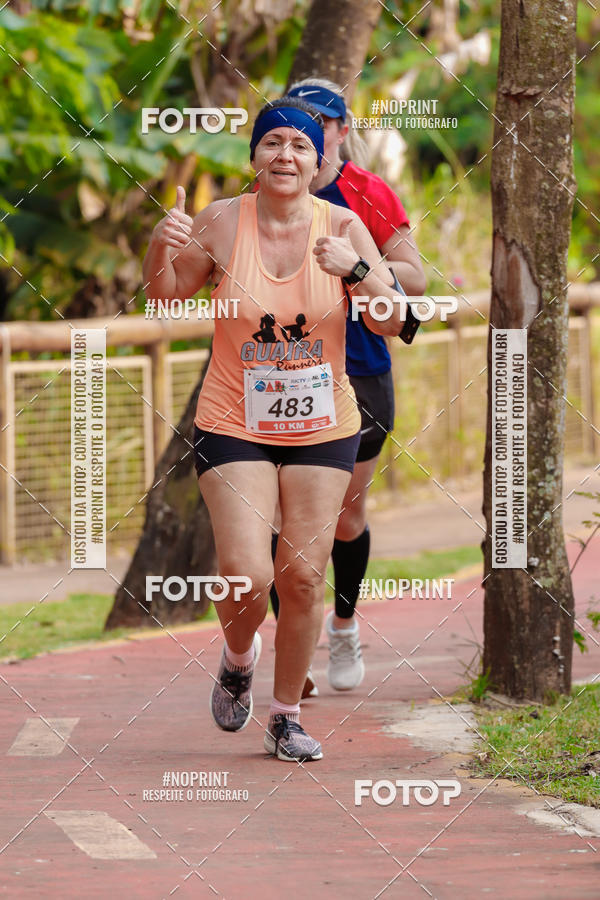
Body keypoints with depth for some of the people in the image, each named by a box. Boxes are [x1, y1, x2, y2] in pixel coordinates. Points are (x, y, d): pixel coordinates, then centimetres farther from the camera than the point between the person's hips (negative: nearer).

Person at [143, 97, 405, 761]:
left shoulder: (342, 227, -5)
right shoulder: (221, 223, -7)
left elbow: (392, 323, -5)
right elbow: (165, 297, 7)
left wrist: (356, 269, -23)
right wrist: (160, 249, -14)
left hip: (322, 427, 2)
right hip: (233, 425, -1)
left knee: (304, 576, 1)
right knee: (246, 574, -14)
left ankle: (286, 717, 19)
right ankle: (238, 658, 21)